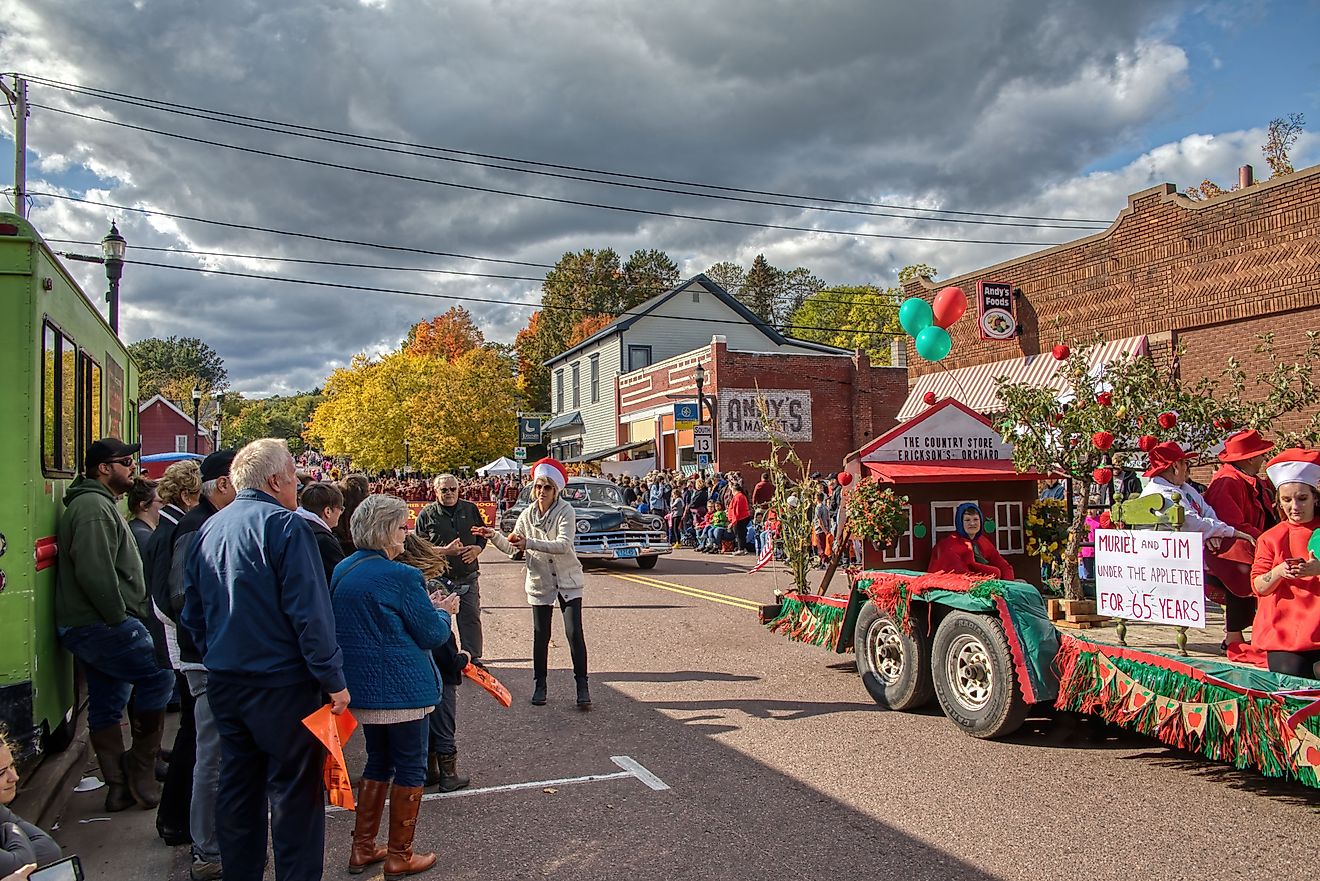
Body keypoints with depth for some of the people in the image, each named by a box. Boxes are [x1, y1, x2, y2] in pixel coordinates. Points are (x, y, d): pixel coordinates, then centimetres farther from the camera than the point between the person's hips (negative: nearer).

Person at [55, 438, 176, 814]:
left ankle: (119, 786, 19)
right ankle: (140, 766, 1)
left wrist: (124, 617, 16)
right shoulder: (94, 506, -14)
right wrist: (120, 618, -18)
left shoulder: (99, 504, 21)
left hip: (89, 625, 11)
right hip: (99, 624, -11)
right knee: (159, 675, -9)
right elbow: (94, 572, -25)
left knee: (106, 705, 12)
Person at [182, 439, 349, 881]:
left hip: (224, 683, 8)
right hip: (281, 683, -8)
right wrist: (333, 679, -17)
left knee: (238, 785, 17)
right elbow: (309, 610, -20)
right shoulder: (284, 524, -15)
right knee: (294, 792, 2)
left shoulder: (209, 529, 9)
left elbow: (192, 612, 17)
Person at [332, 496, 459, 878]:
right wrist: (444, 612, 7)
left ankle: (362, 847, 27)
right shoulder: (401, 576, -21)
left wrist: (428, 607, 15)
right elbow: (432, 634, -13)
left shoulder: (341, 571, 4)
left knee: (378, 762, 21)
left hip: (361, 685, 8)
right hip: (400, 687, -8)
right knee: (409, 767, 7)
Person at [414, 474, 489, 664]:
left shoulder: (471, 509, 8)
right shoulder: (427, 515, -2)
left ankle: (474, 659, 17)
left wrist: (477, 549, -4)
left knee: (471, 619, 6)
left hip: (468, 578, 2)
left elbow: (483, 534, 17)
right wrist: (444, 551, -16)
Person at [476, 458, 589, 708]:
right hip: (540, 582, 3)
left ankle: (582, 687, 2)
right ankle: (539, 684, 21)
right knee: (541, 635, 7)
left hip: (568, 581, -3)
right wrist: (495, 535, -11)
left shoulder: (565, 511, -11)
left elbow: (564, 545, -26)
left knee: (574, 632, -7)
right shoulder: (527, 514, 3)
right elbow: (512, 548, 7)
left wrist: (529, 543, -33)